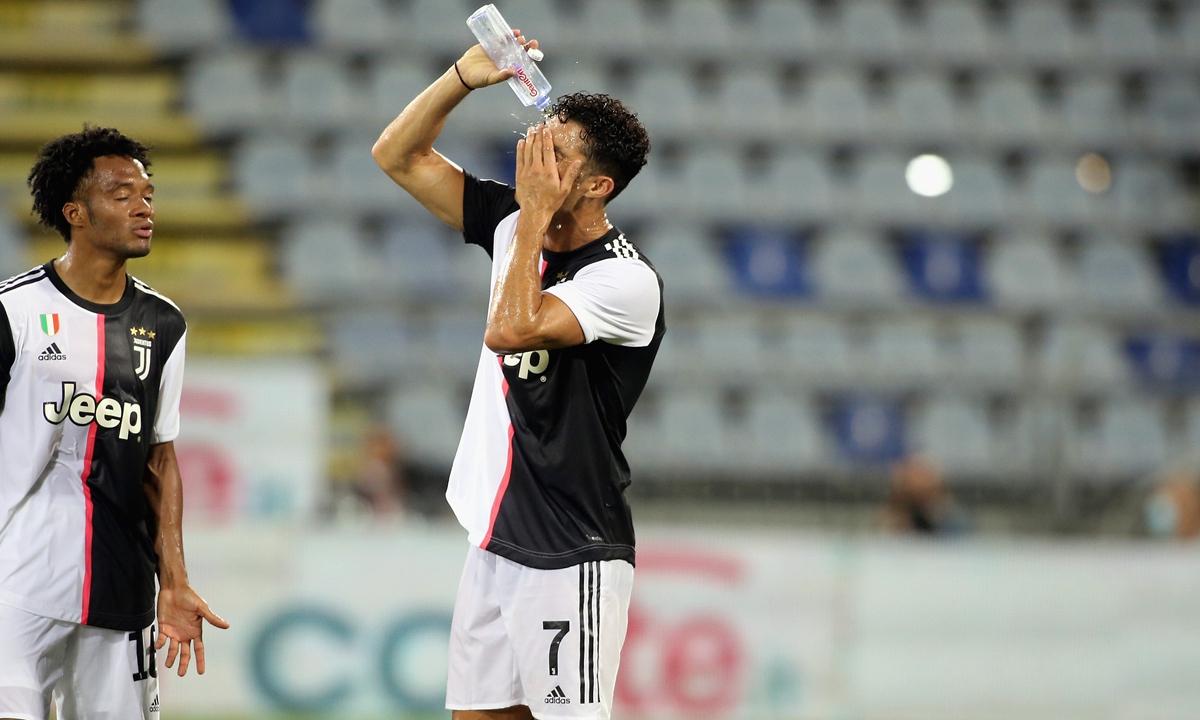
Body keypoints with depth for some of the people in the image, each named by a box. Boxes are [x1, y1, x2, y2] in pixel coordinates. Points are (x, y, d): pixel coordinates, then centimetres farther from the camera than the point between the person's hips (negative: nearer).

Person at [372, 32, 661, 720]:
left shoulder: (625, 278, -15)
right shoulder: (516, 228, 8)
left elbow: (510, 330, -27)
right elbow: (399, 155, 13)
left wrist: (538, 213, -18)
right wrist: (464, 76, -1)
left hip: (571, 559, -8)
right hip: (496, 545, 8)